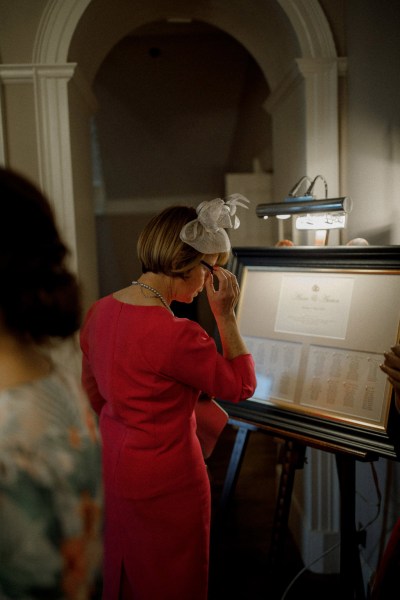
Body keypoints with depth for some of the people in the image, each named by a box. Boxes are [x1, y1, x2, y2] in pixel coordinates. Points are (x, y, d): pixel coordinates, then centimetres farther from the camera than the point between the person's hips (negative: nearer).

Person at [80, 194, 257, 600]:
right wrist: (226, 315, -16)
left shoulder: (99, 311, -5)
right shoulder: (177, 335, -30)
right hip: (164, 482, -7)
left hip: (111, 464, 8)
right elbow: (241, 387, -15)